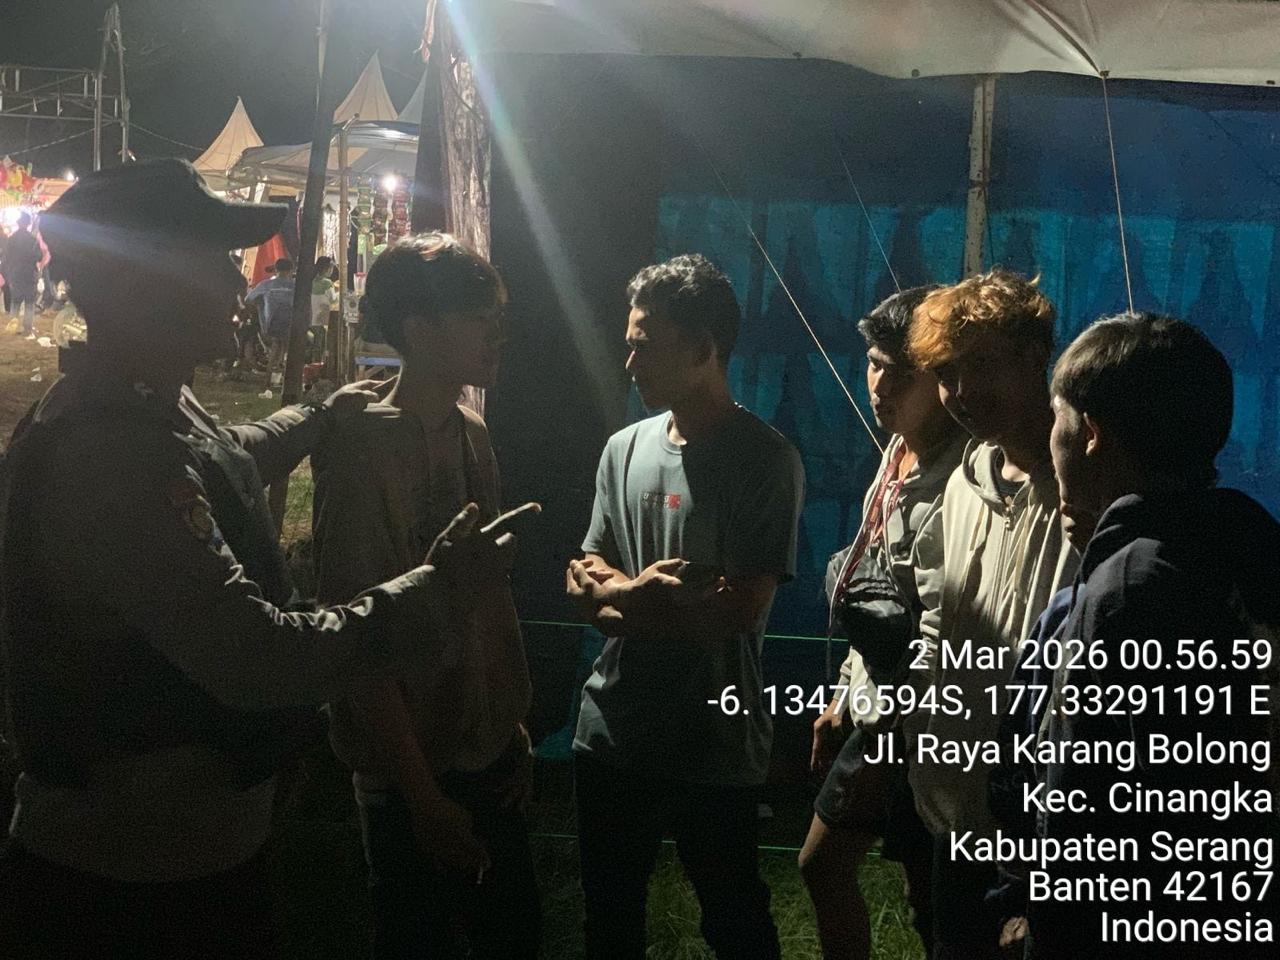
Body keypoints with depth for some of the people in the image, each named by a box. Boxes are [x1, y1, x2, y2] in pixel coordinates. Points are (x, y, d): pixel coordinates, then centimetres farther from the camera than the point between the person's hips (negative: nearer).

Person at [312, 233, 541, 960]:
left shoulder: (473, 435, 4)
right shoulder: (365, 450, -18)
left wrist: (518, 726, 9)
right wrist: (423, 796, -16)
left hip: (492, 757, 7)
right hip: (418, 777, -7)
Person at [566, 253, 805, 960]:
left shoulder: (765, 461, -13)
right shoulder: (625, 449, 4)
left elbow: (737, 611, -19)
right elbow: (584, 584, 5)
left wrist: (617, 589, -9)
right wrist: (648, 592, -16)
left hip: (713, 746, -5)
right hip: (611, 733, 5)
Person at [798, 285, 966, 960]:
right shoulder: (897, 459, 6)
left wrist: (894, 746, -22)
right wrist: (843, 698, 17)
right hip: (875, 712, 9)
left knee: (930, 902, 7)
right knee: (822, 866, 20)